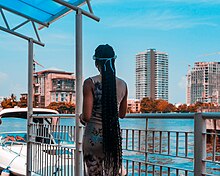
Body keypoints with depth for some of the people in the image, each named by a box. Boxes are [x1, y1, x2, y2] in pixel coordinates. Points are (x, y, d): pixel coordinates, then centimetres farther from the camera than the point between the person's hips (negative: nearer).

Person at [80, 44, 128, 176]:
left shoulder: (90, 83, -11)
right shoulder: (123, 85, 2)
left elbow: (86, 116, -15)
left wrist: (81, 117, 7)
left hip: (94, 136, -3)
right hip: (115, 135, 4)